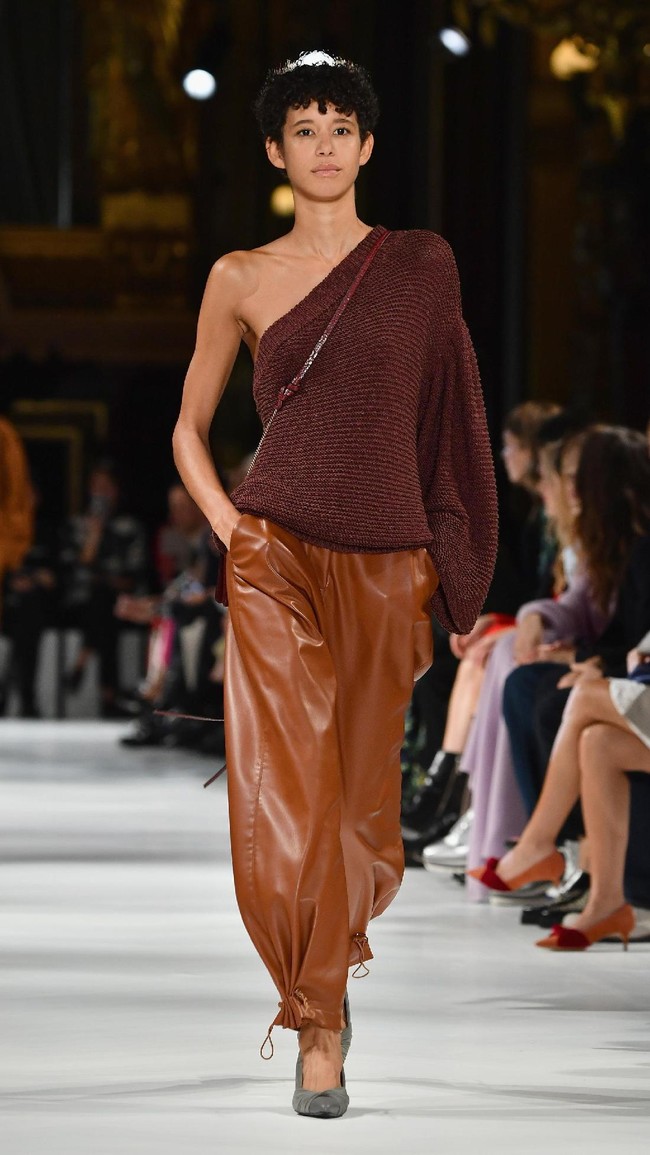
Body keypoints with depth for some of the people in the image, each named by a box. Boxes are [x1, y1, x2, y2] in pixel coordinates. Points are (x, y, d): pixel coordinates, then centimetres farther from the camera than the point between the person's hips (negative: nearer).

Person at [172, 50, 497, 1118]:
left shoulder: (421, 269, 7)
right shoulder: (241, 280, 6)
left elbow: (446, 420, 9)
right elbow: (190, 428, 15)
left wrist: (445, 573, 4)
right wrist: (229, 529, -1)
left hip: (388, 566, 1)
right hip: (279, 561, -1)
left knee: (358, 796, 4)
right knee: (284, 798, -12)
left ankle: (325, 991, 27)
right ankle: (320, 1019, 0)